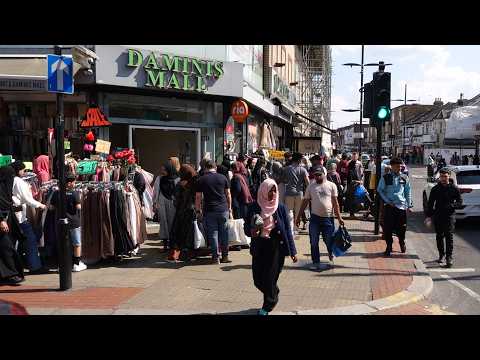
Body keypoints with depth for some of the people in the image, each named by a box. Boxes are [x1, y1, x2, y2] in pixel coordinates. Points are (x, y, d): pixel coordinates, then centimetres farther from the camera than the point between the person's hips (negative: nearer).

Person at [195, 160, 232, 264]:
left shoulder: (201, 180, 1)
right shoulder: (222, 178, 5)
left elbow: (198, 197, 1)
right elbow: (228, 194, 9)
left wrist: (198, 210, 9)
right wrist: (229, 208, 16)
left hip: (209, 210, -1)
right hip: (223, 209, 2)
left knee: (212, 233, 4)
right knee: (224, 233, 10)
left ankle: (216, 257, 5)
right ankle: (225, 256, 15)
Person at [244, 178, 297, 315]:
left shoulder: (280, 207, -2)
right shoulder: (254, 207, -1)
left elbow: (287, 230, 0)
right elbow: (246, 227, 5)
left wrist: (292, 251, -2)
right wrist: (251, 231, -19)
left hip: (276, 247, -2)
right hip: (259, 247, 2)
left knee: (269, 279, 0)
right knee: (258, 280, 6)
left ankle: (268, 306, 26)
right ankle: (274, 293, 39)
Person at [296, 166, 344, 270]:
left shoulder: (331, 185, 3)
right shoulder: (311, 186, 6)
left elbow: (335, 202, 2)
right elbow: (305, 201, 9)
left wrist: (339, 217, -3)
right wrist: (298, 217, 6)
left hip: (328, 218, -1)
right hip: (315, 217, 1)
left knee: (329, 241, 6)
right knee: (314, 242, 3)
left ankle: (331, 253, 38)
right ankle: (316, 263, 14)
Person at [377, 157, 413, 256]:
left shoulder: (404, 177, 4)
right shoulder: (385, 177, -1)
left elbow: (408, 192, 9)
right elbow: (379, 190, 4)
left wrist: (409, 205, 6)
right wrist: (387, 201, -4)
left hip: (401, 205, 1)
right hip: (389, 206, -1)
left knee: (401, 227, 6)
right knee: (388, 227, 0)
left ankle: (402, 243, 33)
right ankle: (389, 247, 15)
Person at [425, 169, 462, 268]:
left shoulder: (454, 188, 1)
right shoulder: (435, 189, 5)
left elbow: (460, 202, 3)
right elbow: (430, 203, 9)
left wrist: (451, 205, -17)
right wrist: (429, 215, 2)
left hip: (449, 216, -3)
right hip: (437, 216, 3)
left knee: (449, 236, -8)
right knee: (439, 236, 11)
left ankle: (449, 257, -6)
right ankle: (441, 254, 25)